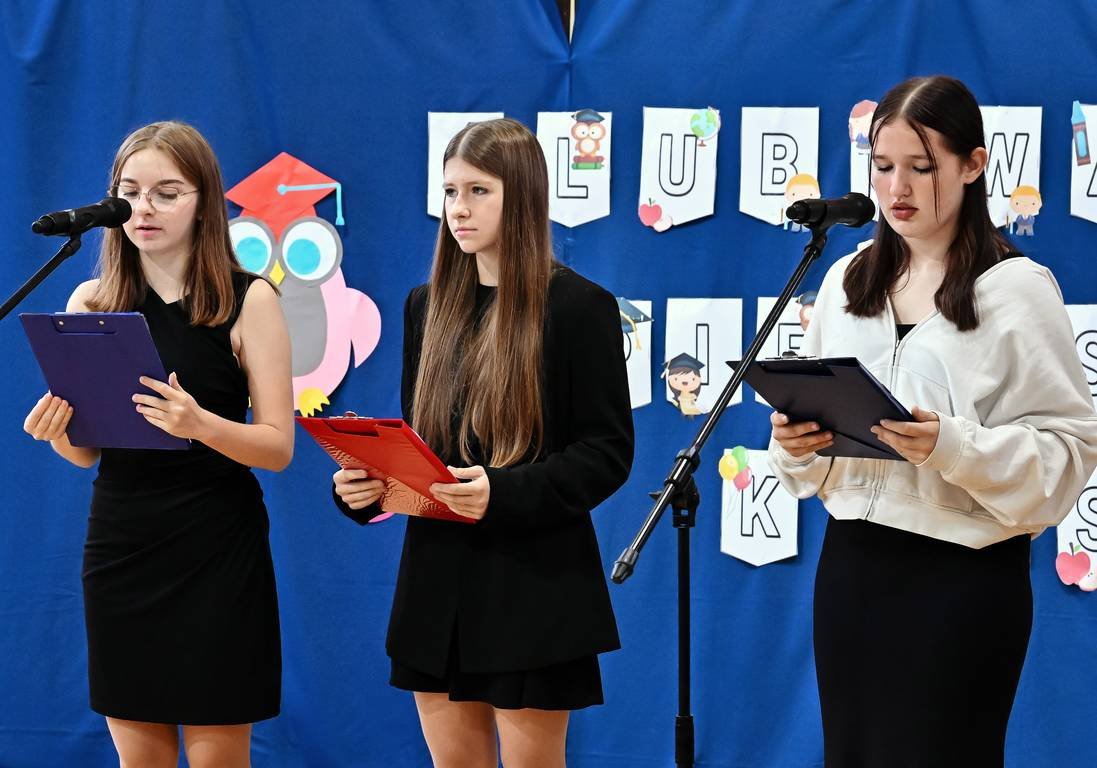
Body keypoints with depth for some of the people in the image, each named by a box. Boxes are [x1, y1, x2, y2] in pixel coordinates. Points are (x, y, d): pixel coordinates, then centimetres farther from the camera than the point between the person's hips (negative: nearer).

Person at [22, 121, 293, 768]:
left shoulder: (249, 301, -6)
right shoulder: (92, 303, 5)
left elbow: (279, 447, -8)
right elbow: (85, 451, 10)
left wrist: (200, 424, -26)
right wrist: (56, 430, -12)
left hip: (216, 550, -3)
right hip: (120, 544, 3)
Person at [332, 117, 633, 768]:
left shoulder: (579, 306, -7)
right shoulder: (430, 306, 11)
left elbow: (607, 452, -9)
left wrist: (505, 494, -24)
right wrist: (366, 484, -5)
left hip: (534, 584, -6)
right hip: (437, 575, 6)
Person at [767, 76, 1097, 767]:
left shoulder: (1017, 288, -7)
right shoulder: (848, 280, 10)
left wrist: (952, 446, -26)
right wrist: (795, 440, -6)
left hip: (964, 579, -5)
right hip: (851, 562, 6)